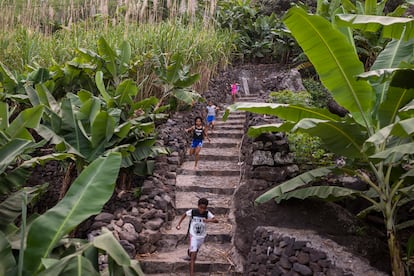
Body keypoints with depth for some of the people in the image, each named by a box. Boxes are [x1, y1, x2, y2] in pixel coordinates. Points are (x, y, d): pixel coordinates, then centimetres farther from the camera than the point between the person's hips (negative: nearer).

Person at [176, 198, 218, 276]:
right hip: (193, 236, -3)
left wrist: (209, 220, -43)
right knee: (193, 256, -11)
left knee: (195, 251, 27)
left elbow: (216, 220, -25)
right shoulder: (192, 212, -19)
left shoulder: (207, 213, -16)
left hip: (202, 236, 3)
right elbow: (184, 214, 1)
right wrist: (179, 224, -2)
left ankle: (189, 251, 61)